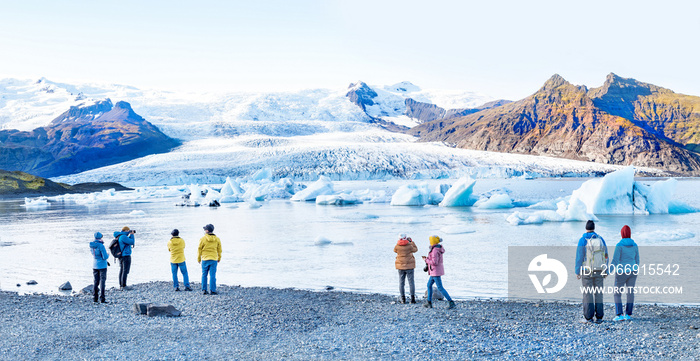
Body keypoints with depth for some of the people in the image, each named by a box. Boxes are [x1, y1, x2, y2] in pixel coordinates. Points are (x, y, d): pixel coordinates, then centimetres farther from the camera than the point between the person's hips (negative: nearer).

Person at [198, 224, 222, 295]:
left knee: (204, 275, 9)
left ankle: (204, 290, 9)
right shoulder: (217, 239, 2)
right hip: (214, 260, 1)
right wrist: (219, 258, 20)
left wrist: (199, 259, 11)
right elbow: (219, 250, 9)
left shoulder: (203, 239, -6)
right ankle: (212, 290, -2)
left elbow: (199, 249, -1)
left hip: (205, 259, -1)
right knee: (212, 275, 1)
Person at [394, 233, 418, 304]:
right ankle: (412, 298, 0)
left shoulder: (397, 246, -8)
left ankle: (403, 299, 5)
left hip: (401, 267, 2)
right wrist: (412, 242, 15)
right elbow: (415, 250, 7)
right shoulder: (409, 246, -12)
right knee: (411, 282, 4)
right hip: (409, 266, -2)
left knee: (401, 283, 7)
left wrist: (399, 243, 17)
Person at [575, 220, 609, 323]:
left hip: (586, 271, -3)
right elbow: (605, 256, 7)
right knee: (598, 293, 7)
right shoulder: (600, 239, 5)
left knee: (587, 293, 0)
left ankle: (588, 317, -1)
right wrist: (606, 271, 13)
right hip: (599, 271, 3)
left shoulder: (583, 240, -7)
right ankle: (599, 317, 8)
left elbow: (579, 256, -10)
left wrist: (577, 272, -5)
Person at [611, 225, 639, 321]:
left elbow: (615, 260, -19)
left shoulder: (619, 245, -14)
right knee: (630, 293, 10)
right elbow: (637, 260, 7)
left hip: (622, 272, -5)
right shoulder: (634, 245, 2)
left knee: (617, 294, 3)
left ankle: (619, 315, -5)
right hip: (632, 271, 5)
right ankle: (628, 315, 11)